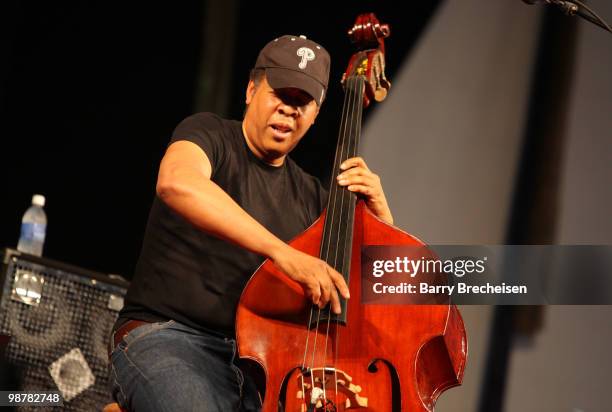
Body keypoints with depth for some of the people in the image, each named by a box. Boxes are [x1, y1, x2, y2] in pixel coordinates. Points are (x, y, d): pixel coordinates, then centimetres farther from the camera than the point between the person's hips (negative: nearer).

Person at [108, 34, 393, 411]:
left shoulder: (310, 196, 16)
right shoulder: (209, 133, 1)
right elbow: (176, 182, -25)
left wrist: (378, 210, -3)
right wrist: (281, 251, -34)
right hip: (168, 336, -5)